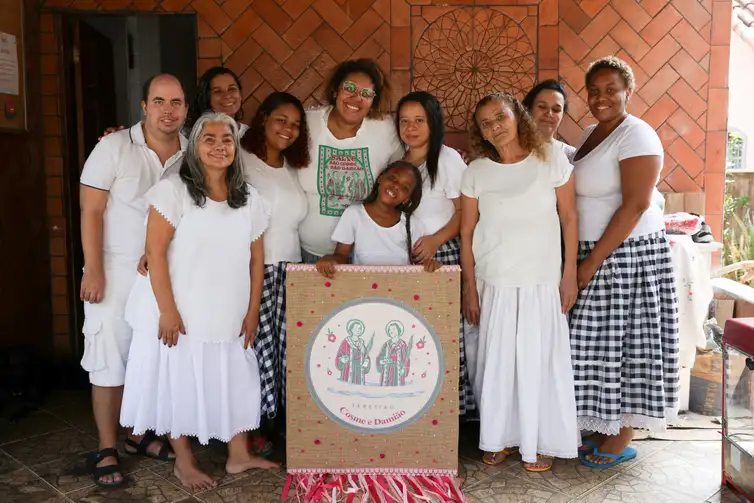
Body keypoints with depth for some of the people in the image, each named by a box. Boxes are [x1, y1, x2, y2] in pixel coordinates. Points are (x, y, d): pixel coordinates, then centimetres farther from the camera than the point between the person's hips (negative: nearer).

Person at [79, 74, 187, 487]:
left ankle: (139, 434, 27)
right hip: (116, 271, -4)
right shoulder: (114, 147, -7)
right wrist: (93, 269, -13)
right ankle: (107, 449, 13)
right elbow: (91, 211, -8)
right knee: (109, 359, 0)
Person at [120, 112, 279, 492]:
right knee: (178, 383, 7)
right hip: (181, 313, -4)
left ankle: (238, 455, 29)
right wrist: (167, 310, -17)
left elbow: (256, 259, 8)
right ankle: (183, 462, 25)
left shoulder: (249, 199, 5)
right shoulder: (174, 190, -9)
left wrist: (252, 311, 5)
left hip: (228, 315, 5)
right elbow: (155, 253, -13)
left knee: (235, 382, 12)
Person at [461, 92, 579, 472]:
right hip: (492, 283, 1)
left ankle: (540, 443, 23)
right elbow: (466, 233, 1)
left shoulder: (552, 159, -4)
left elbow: (569, 218, 0)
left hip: (542, 283, -1)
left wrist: (569, 275, -2)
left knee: (540, 361, 5)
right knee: (496, 361, 8)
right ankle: (500, 437, 27)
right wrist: (469, 288, 0)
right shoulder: (476, 172, -2)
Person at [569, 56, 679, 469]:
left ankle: (622, 438, 14)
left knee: (622, 340, 1)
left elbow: (635, 206, -18)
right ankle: (605, 427, 23)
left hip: (626, 253, -8)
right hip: (592, 252, 8)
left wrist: (592, 262, -19)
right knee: (600, 341, 11)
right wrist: (584, 259, 3)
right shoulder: (590, 134, 14)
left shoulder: (636, 135, -11)